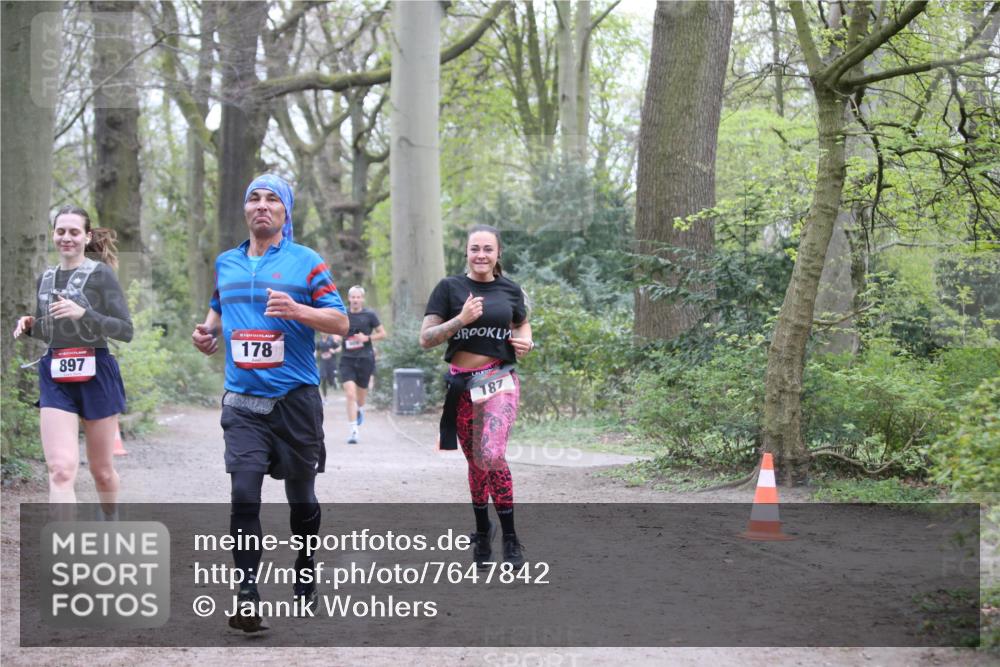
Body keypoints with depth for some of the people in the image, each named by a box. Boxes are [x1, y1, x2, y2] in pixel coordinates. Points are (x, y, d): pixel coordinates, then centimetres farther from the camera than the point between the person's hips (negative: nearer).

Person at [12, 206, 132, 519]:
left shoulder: (100, 274, -5)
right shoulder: (45, 278, 11)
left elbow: (125, 330, -10)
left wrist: (84, 313, -23)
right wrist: (29, 326, 1)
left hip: (95, 375, -3)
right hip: (56, 379, 3)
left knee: (101, 470, 12)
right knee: (61, 470, -14)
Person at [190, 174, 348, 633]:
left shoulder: (306, 262, -1)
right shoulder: (225, 264, 12)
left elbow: (340, 322, -4)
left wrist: (297, 310, -21)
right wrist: (207, 330, 5)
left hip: (296, 400, -2)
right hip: (243, 401, 2)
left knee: (301, 496, 11)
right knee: (244, 495, -13)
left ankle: (305, 583, 31)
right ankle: (246, 599, -15)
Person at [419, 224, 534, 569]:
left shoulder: (510, 290, 6)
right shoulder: (450, 288, -1)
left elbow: (522, 323, 26)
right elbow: (426, 339, -5)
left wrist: (526, 341, 3)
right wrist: (461, 319, -19)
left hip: (500, 381, -1)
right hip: (463, 385, 1)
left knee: (492, 455, -19)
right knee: (475, 461, 10)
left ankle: (510, 537, -7)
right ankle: (482, 530, 31)